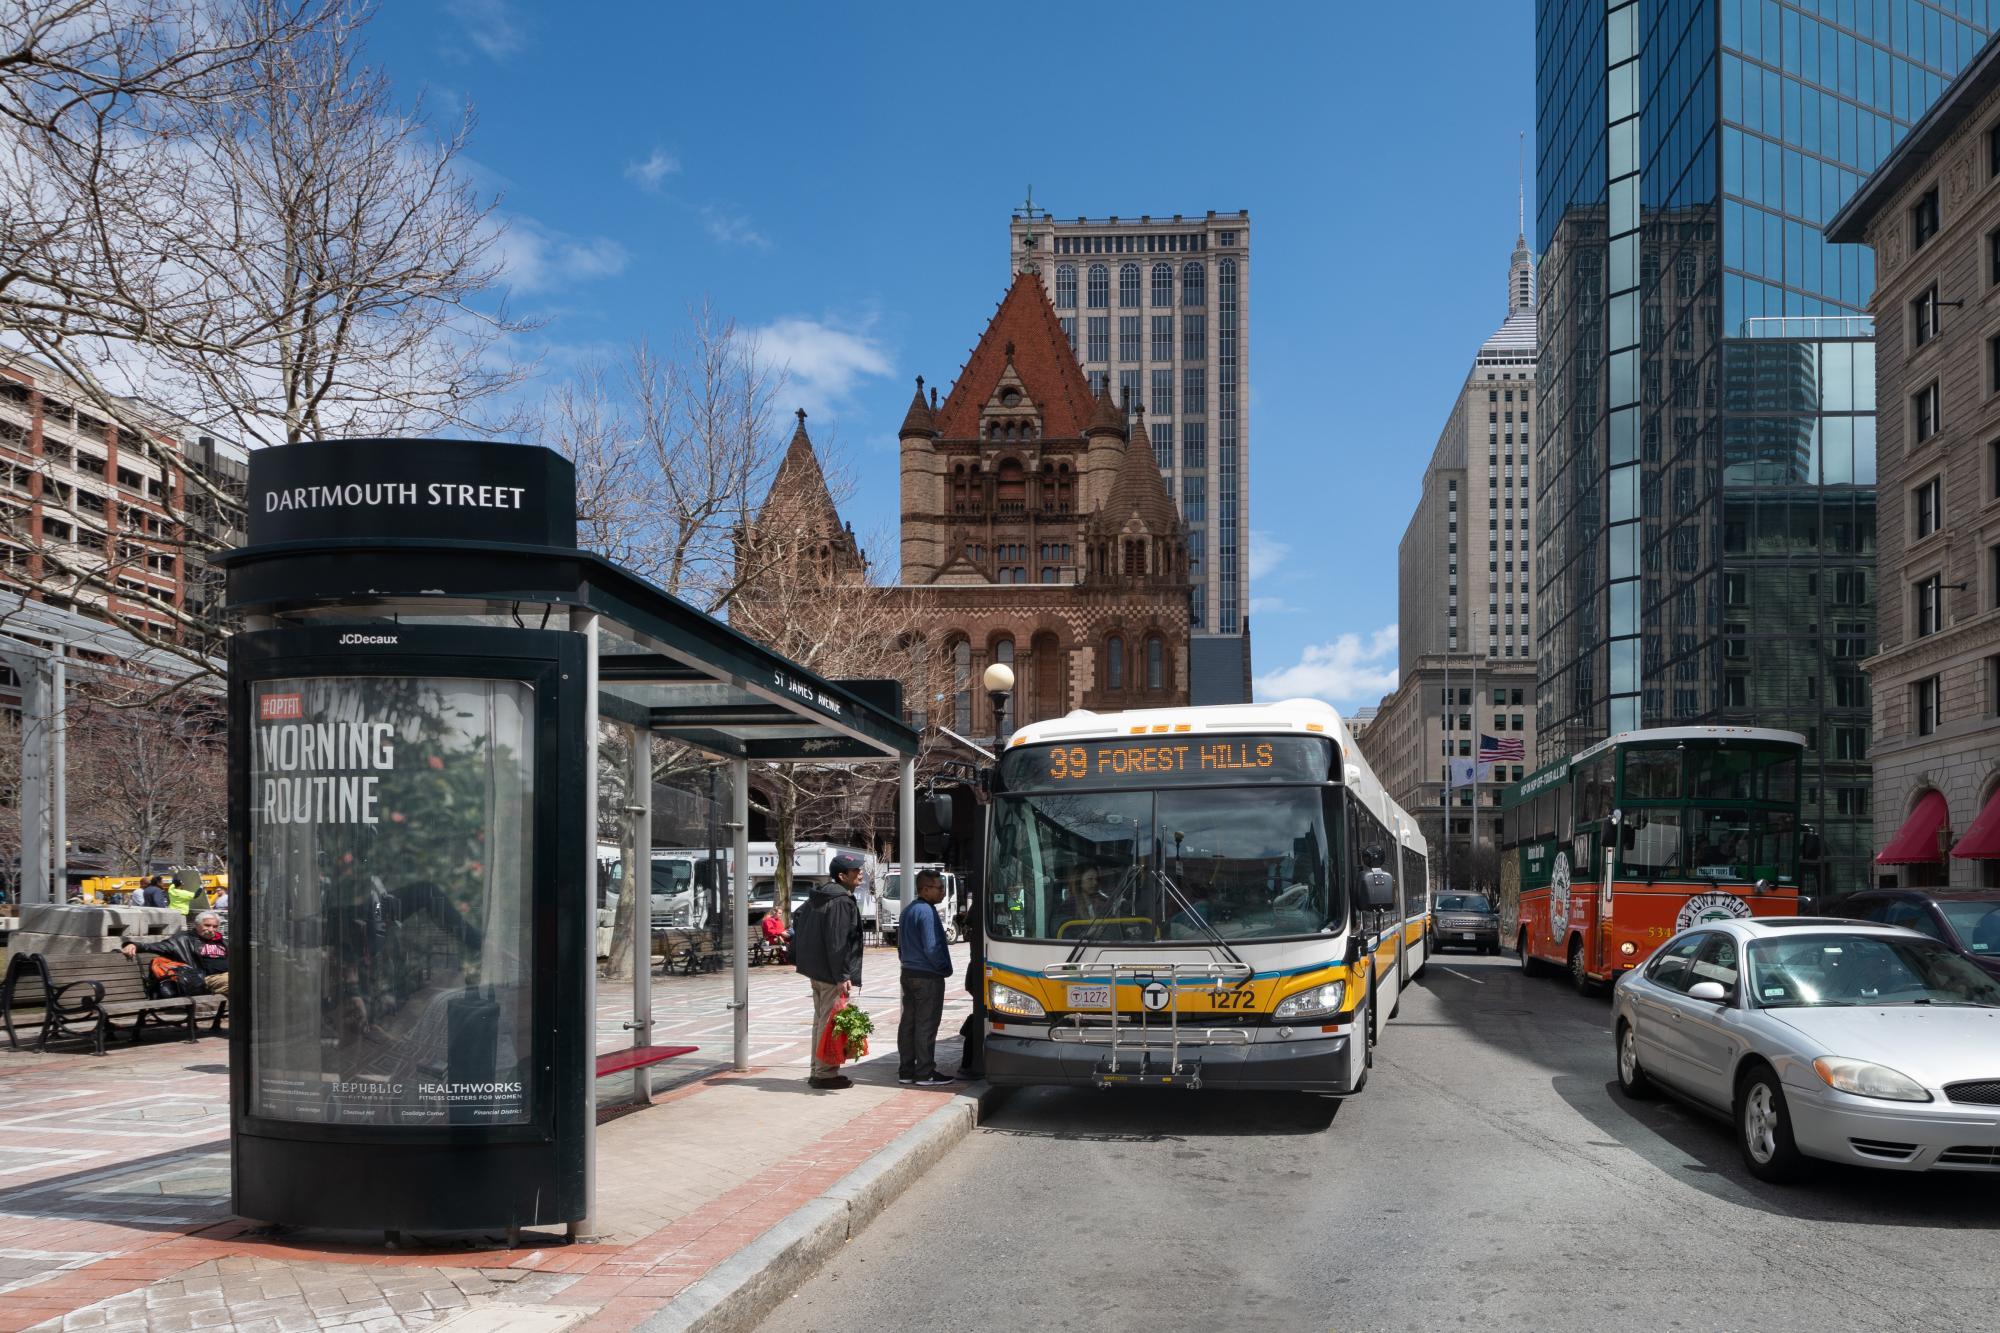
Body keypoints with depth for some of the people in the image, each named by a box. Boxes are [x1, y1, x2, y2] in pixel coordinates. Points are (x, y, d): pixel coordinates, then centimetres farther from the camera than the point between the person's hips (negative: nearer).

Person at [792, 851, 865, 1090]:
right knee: (830, 1021, -5)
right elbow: (837, 942, -24)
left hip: (815, 969, 10)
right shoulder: (841, 901, -19)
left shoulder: (817, 896, 13)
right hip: (831, 972, -10)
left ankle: (818, 1070, 24)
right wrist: (843, 976, -23)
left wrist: (799, 956, 27)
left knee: (820, 1019, 17)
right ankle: (825, 1073, -2)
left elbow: (798, 918, 25)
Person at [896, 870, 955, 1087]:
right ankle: (925, 1073, -1)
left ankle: (906, 1071, 16)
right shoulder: (927, 912, -18)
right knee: (926, 1024, -4)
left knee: (908, 1022, 11)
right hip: (928, 977, -10)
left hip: (908, 973, 10)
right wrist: (945, 968, -8)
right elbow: (931, 947, -21)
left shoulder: (907, 911, 14)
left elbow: (900, 945, 20)